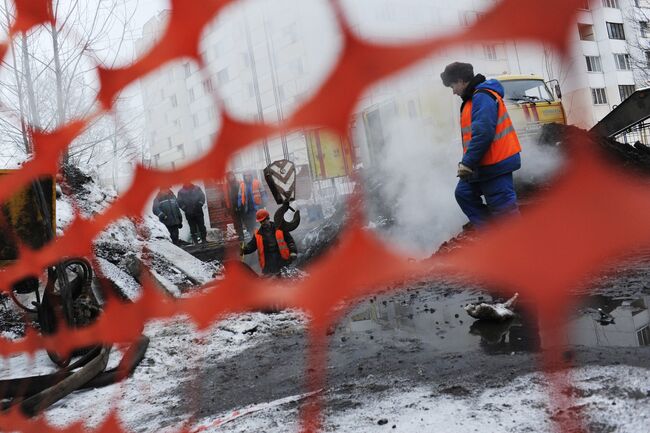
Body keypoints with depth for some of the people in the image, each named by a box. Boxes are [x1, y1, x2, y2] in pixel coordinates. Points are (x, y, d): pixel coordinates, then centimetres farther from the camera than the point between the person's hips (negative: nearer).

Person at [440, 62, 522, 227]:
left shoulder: (482, 97, -16)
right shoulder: (474, 97, 16)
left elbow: (483, 134, -26)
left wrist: (467, 163, -24)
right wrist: (468, 162, 16)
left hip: (495, 164, -11)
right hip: (485, 165, 11)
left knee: (504, 207, -7)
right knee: (464, 193, 18)